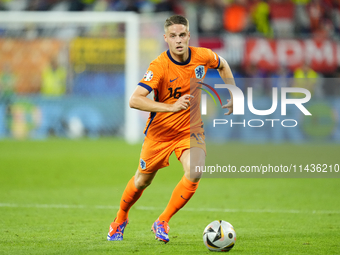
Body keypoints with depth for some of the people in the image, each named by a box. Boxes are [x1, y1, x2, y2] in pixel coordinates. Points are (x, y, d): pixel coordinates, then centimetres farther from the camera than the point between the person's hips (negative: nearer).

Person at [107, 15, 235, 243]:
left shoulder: (202, 57, -12)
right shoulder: (159, 66, -25)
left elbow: (223, 65, 15)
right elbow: (134, 100, -34)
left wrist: (233, 96, 10)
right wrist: (170, 107, -44)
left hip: (190, 129, 2)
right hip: (160, 131, -2)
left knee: (194, 173, -22)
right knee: (143, 180, 12)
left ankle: (162, 222, -5)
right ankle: (120, 220, 42)